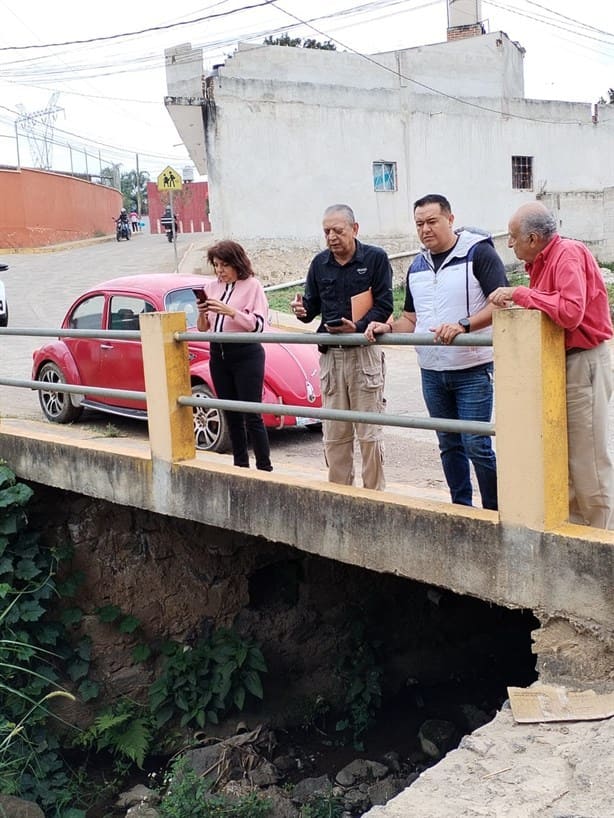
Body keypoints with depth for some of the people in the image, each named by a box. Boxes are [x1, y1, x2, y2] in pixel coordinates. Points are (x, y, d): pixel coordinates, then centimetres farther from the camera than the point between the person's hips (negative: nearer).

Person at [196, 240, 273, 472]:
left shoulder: (252, 285, -6)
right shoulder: (212, 287, 10)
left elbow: (258, 325, -13)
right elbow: (203, 329, 13)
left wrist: (229, 311, -22)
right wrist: (202, 313, -8)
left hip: (246, 354, -6)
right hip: (218, 355, 6)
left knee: (252, 416, -6)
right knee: (231, 416, 12)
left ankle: (264, 468, 2)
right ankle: (240, 465, 22)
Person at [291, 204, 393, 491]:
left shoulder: (375, 258, -1)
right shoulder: (319, 263, 12)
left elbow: (384, 305, -6)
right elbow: (313, 304, 16)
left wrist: (358, 326, -21)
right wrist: (301, 310, -8)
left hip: (365, 352, -4)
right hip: (330, 354, 4)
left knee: (369, 432, -1)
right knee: (334, 434, 7)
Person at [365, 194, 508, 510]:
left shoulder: (478, 252, -6)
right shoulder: (417, 267, 15)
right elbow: (411, 319, 20)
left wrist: (463, 326, -27)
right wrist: (388, 328, 0)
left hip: (473, 369, -6)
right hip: (432, 371, 7)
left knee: (476, 445, -8)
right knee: (449, 445, 13)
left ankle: (495, 513, 6)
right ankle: (461, 510, 23)